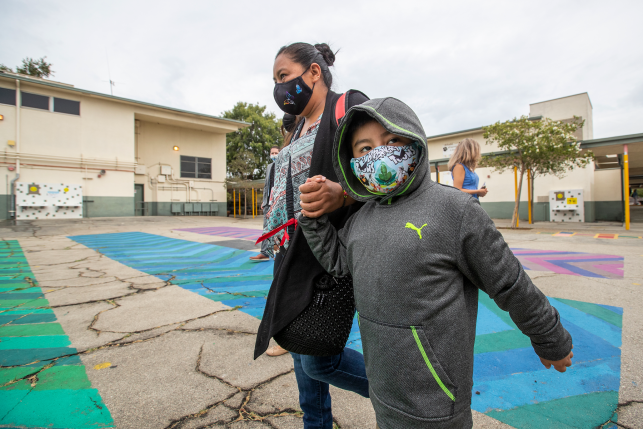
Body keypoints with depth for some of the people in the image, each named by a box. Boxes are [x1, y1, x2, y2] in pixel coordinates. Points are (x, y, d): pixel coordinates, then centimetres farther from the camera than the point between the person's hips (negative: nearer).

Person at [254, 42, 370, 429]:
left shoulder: (349, 106, -4)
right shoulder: (299, 129, 21)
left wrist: (344, 194, -31)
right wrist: (276, 212, 14)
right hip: (294, 254, 9)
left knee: (317, 357, -7)